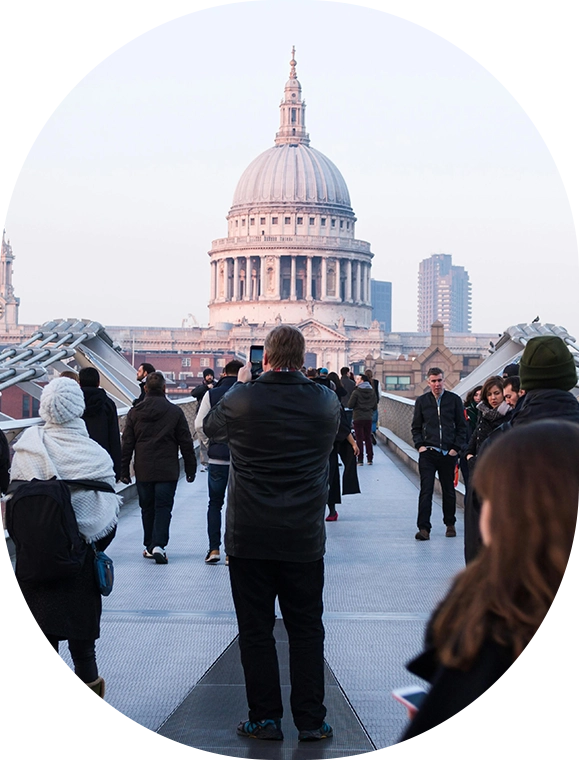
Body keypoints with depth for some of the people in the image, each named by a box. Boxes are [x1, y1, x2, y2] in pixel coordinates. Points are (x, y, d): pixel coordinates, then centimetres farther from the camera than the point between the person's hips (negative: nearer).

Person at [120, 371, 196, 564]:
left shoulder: (134, 412, 2)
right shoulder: (175, 412, -2)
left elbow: (127, 444, 4)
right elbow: (186, 443, 1)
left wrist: (123, 470, 10)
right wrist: (190, 469, 10)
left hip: (143, 470, 2)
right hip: (168, 471, -2)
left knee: (147, 508, 13)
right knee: (163, 507, -1)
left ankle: (149, 546, 19)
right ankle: (159, 545, -17)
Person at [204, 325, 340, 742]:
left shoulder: (242, 400, -10)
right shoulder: (326, 402, -5)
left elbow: (210, 426, 11)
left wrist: (241, 384, 23)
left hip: (249, 537, -1)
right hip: (305, 538, 2)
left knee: (255, 630, 8)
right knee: (307, 630, 10)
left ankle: (265, 718, 12)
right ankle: (311, 720, 13)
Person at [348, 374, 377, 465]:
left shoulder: (356, 392, -12)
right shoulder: (372, 392, 3)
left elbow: (350, 405, -11)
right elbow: (375, 406, 6)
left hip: (358, 418, -4)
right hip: (368, 418, 4)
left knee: (359, 439, 0)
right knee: (368, 438, 13)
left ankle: (360, 460, -2)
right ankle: (370, 459, 14)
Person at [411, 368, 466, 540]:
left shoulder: (454, 399, 3)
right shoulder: (422, 401, 6)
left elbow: (461, 427, 6)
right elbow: (416, 427, 13)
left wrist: (456, 447, -3)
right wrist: (420, 445, -2)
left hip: (448, 453, 0)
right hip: (428, 453, 0)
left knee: (448, 491, 11)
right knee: (426, 491, -8)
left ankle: (450, 524, 27)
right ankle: (424, 528, -9)